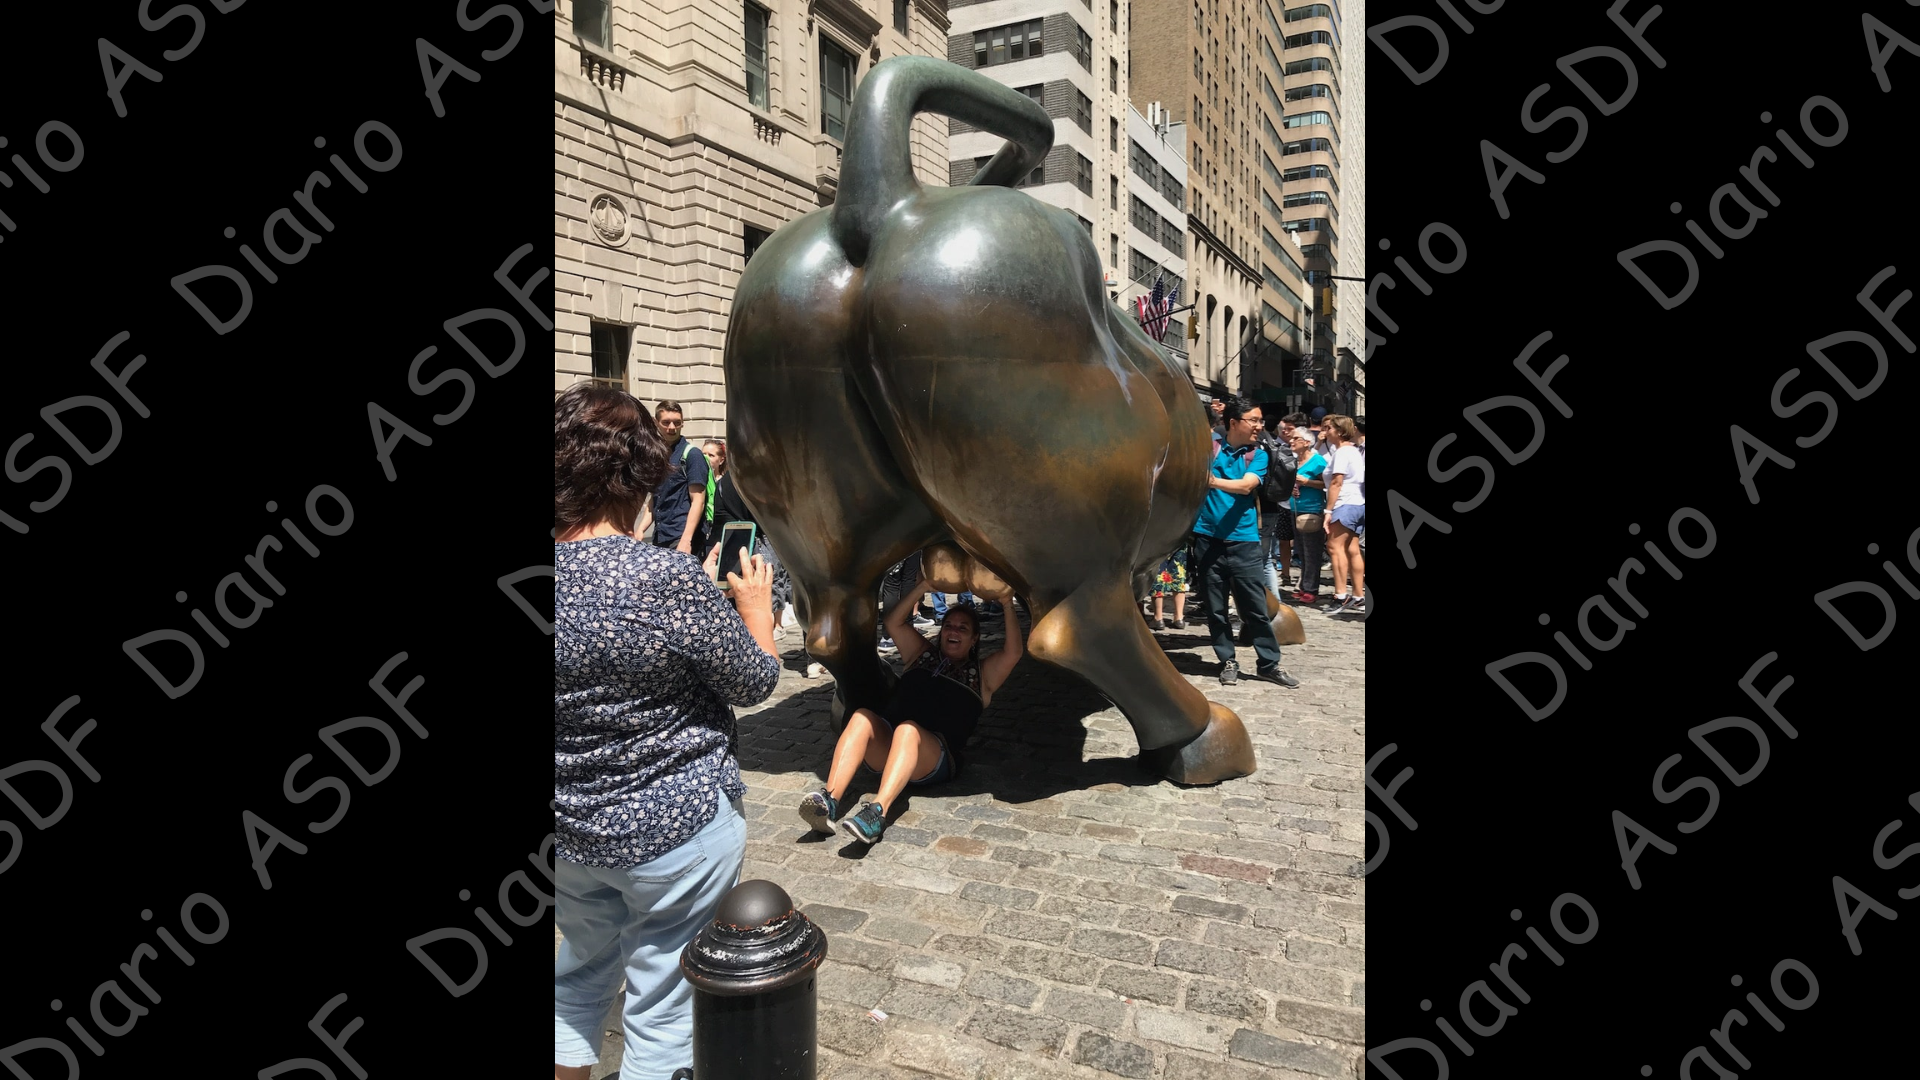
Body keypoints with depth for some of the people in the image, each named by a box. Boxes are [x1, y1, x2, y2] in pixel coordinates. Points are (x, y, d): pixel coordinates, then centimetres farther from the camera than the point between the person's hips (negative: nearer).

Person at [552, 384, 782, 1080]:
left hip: (570, 833, 6)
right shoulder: (671, 580, -25)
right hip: (676, 831, -5)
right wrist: (755, 604, 4)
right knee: (663, 1011, 14)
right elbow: (756, 683, -12)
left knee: (579, 977, 29)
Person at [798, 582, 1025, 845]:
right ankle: (829, 799, -44)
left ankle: (878, 810, -56)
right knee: (862, 717, -29)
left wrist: (1007, 604, -5)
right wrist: (924, 587, 4)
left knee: (908, 729, -36)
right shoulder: (923, 654, 27)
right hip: (884, 751, 3)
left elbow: (1013, 652, 1)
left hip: (936, 761, -3)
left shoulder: (981, 674, 19)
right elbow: (894, 622, 14)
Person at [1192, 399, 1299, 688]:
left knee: (1256, 607, 3)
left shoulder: (1258, 455, 4)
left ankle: (1269, 663, 15)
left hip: (1243, 541, 0)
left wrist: (1214, 481, -31)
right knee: (1216, 608, 7)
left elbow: (1246, 485, -15)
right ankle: (1228, 661, 19)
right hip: (1208, 538, 0)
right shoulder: (1209, 446, 4)